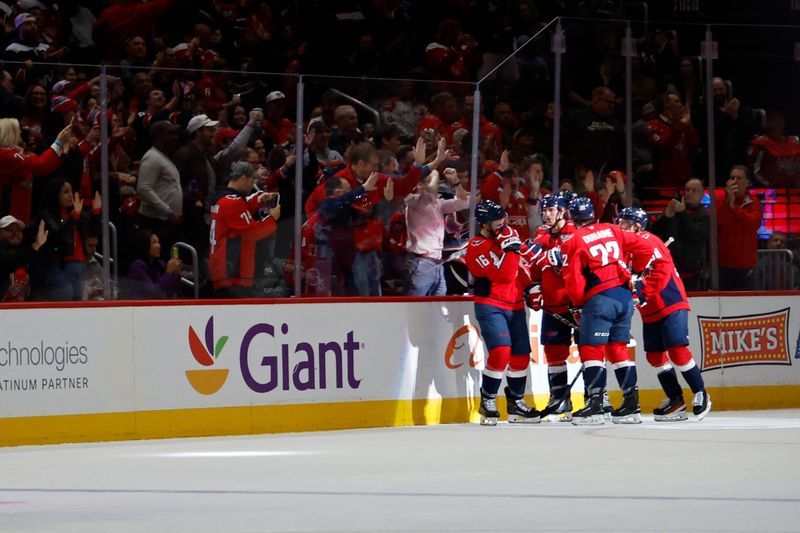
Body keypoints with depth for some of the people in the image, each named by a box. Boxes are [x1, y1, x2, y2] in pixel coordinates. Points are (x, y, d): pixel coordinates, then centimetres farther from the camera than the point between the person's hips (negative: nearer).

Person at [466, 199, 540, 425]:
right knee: (501, 351, -21)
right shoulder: (477, 247, -14)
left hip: (515, 305, 7)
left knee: (521, 354, 8)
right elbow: (504, 275, -24)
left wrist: (531, 284, 13)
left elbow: (520, 265, 26)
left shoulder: (507, 236, 10)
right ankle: (487, 402, -7)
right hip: (490, 307, -7)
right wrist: (510, 247, -26)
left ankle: (516, 402, 22)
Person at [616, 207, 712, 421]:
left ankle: (700, 394, -3)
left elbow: (663, 267, -25)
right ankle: (675, 401, 13)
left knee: (677, 350, -14)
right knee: (655, 355, 7)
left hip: (671, 304, -10)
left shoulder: (647, 241, -13)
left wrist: (644, 289, -27)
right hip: (650, 312, 10)